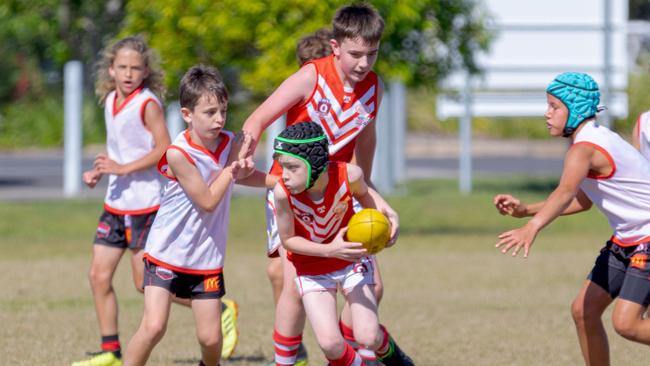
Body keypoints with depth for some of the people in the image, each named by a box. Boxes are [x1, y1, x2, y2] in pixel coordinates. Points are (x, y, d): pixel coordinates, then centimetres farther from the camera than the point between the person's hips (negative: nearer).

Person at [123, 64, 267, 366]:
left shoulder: (231, 143, -6)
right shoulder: (179, 154, -22)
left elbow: (242, 177, 15)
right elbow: (208, 201, -19)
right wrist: (233, 166, -14)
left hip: (207, 257, 5)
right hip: (167, 251, -5)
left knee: (210, 337, 6)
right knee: (154, 326, -18)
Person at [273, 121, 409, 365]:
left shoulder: (348, 175, -28)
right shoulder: (283, 192, -31)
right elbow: (288, 240, -17)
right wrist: (330, 250, -30)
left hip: (351, 259, 1)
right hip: (312, 268, 0)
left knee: (368, 338, -6)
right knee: (330, 344, -13)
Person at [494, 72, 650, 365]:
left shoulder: (584, 149, -23)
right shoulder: (593, 139, 8)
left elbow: (565, 192, -43)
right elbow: (581, 201, 16)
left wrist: (532, 228, -59)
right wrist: (525, 210, 7)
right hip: (625, 241, 10)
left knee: (625, 323, -18)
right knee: (584, 310, 4)